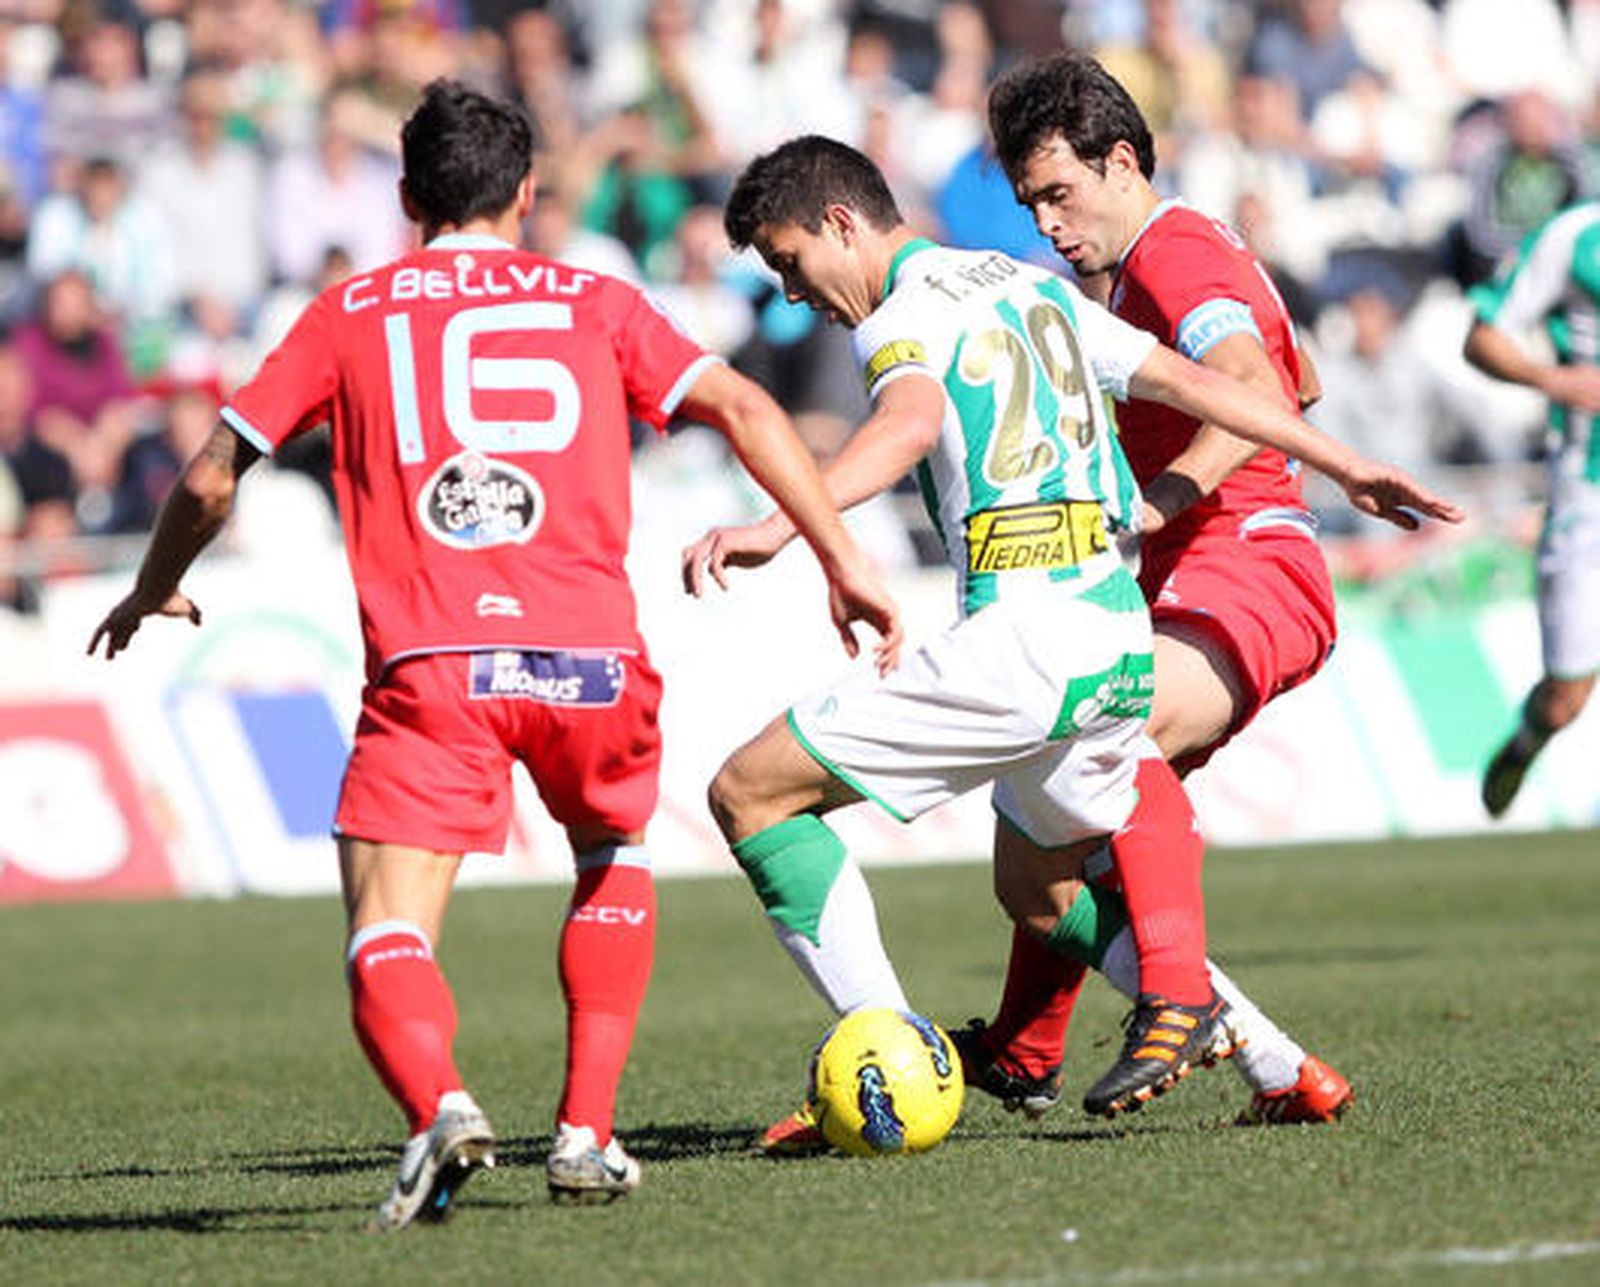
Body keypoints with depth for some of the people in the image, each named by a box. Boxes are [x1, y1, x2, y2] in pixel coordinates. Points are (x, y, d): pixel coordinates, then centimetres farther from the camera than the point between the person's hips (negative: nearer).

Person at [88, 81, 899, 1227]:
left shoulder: (348, 314, 18)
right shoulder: (594, 303, 20)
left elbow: (209, 482, 18)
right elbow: (745, 410, 8)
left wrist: (153, 594, 36)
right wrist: (843, 561, 9)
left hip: (427, 662, -2)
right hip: (591, 656, 2)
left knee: (388, 948, -2)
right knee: (616, 853, 30)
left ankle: (439, 1102, -34)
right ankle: (588, 1131, 18)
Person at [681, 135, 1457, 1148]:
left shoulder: (904, 316, -2)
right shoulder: (1029, 285, 23)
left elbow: (912, 423, -25)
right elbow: (1189, 380, 26)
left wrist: (778, 527, -40)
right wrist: (1344, 465, 33)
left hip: (1023, 629, -9)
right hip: (1120, 633, 9)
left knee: (752, 792, -6)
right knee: (1046, 874, 32)